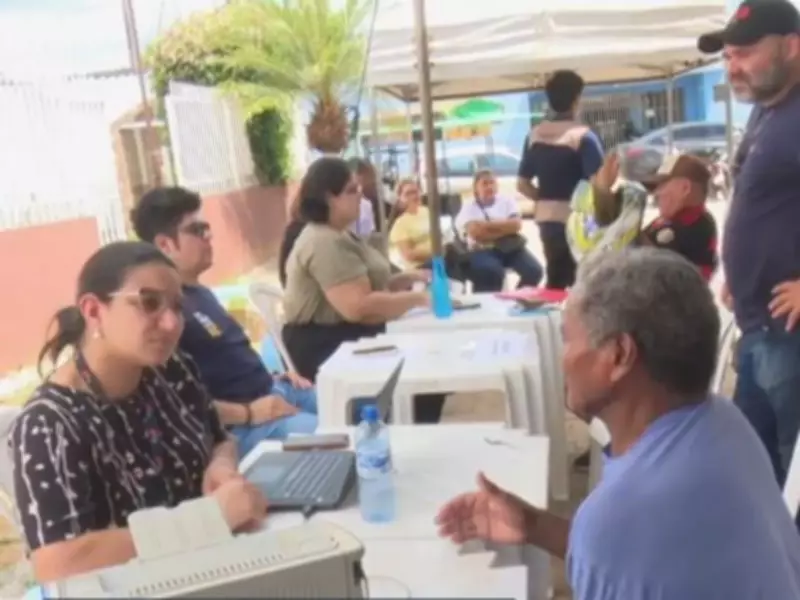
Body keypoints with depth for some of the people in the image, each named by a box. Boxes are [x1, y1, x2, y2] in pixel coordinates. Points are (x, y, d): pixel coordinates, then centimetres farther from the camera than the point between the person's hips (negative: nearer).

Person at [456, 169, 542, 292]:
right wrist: (505, 228, -6)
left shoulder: (507, 201, 15)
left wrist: (488, 225, -8)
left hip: (511, 247, 3)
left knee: (534, 270, -21)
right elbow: (476, 233, -11)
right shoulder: (469, 208, 6)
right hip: (483, 250, -3)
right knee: (492, 272, -35)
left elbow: (516, 225, -2)